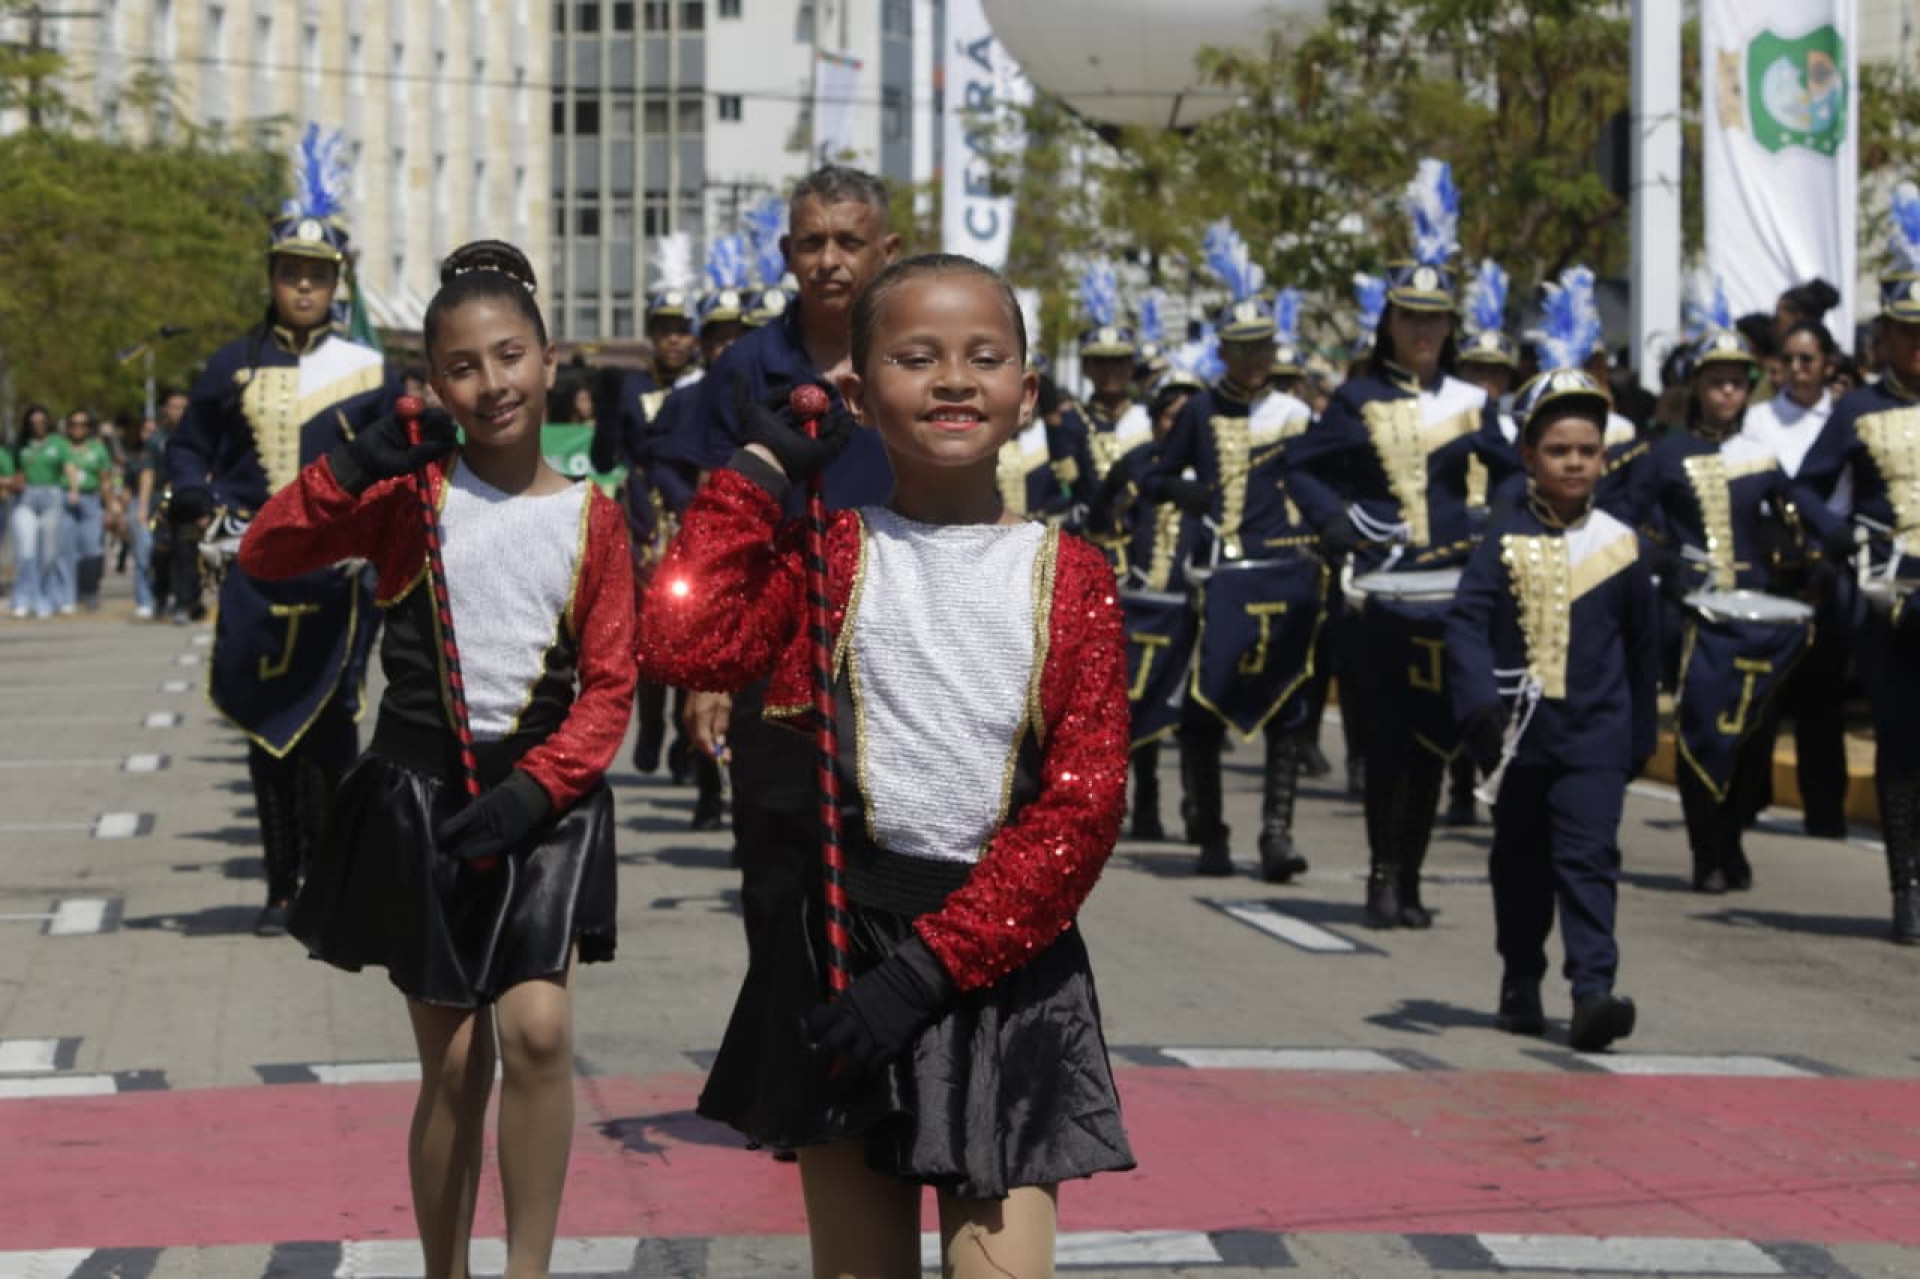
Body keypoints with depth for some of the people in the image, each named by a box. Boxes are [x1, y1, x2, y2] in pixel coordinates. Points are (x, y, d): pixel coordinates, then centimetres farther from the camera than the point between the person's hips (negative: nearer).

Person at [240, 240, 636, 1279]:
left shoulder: (591, 519, 2)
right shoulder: (411, 495, 1)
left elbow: (609, 685, -1)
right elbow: (266, 556, -8)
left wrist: (537, 786, -14)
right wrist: (349, 469, -19)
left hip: (543, 796, 0)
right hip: (417, 793, 0)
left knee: (538, 1028, -20)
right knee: (455, 1067, 4)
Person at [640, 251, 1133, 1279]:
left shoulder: (1068, 577, 1)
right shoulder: (832, 556, 4)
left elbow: (1084, 804, -6)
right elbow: (681, 643, -15)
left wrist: (936, 963, -14)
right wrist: (762, 469, -5)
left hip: (999, 953, -1)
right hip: (844, 948, 1)